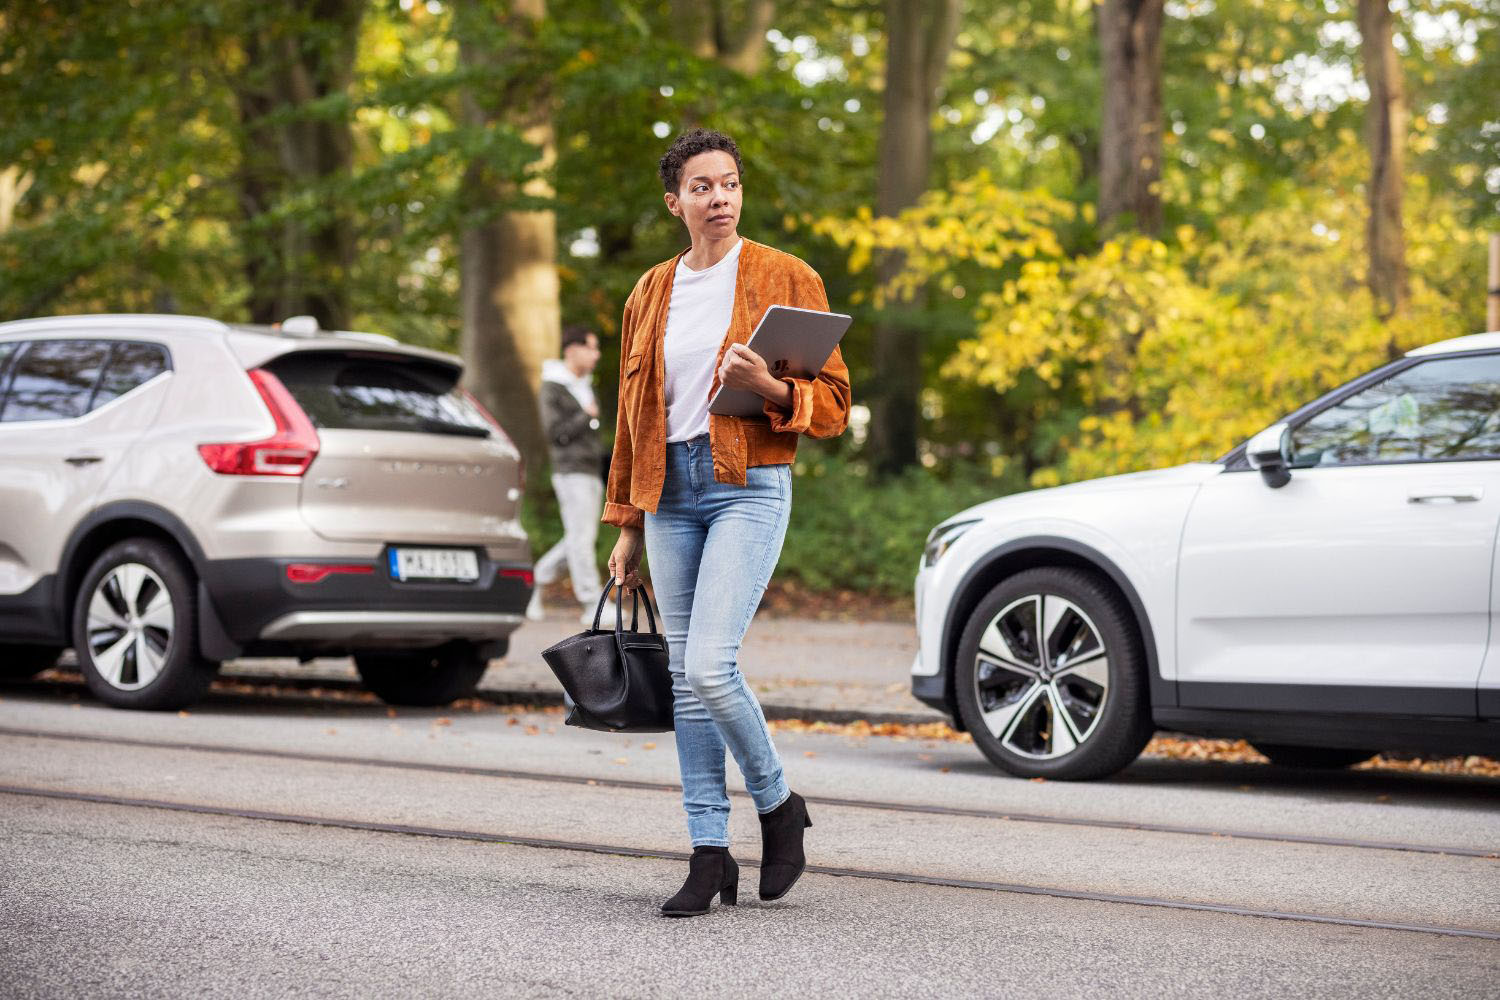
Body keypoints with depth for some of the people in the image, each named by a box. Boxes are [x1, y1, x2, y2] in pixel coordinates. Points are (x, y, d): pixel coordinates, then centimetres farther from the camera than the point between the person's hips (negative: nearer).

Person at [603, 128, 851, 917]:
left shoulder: (786, 280, 0)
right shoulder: (652, 291, 14)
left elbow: (833, 405, -1)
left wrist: (769, 387, -21)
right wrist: (627, 525, 17)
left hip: (748, 487, -5)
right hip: (671, 489, 5)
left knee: (710, 664, -18)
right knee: (685, 677, 4)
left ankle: (778, 806, 7)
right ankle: (710, 857, 10)